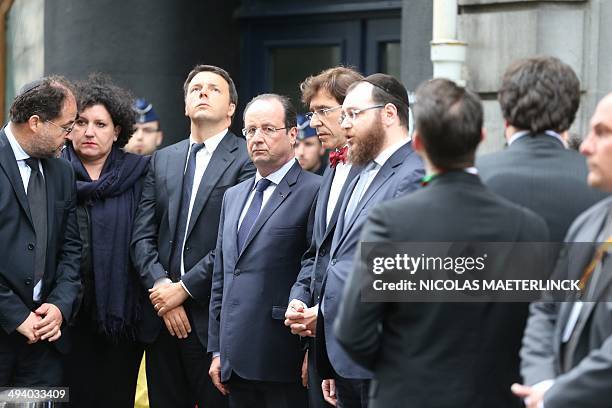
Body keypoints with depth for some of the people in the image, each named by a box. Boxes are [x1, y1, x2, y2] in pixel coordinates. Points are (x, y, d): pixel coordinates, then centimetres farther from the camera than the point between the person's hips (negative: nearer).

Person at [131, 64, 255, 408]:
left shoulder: (248, 160, -3)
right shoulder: (163, 160, 15)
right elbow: (143, 235, 8)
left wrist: (185, 288, -13)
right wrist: (162, 288, -7)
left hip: (214, 318, -5)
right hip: (162, 317, 5)